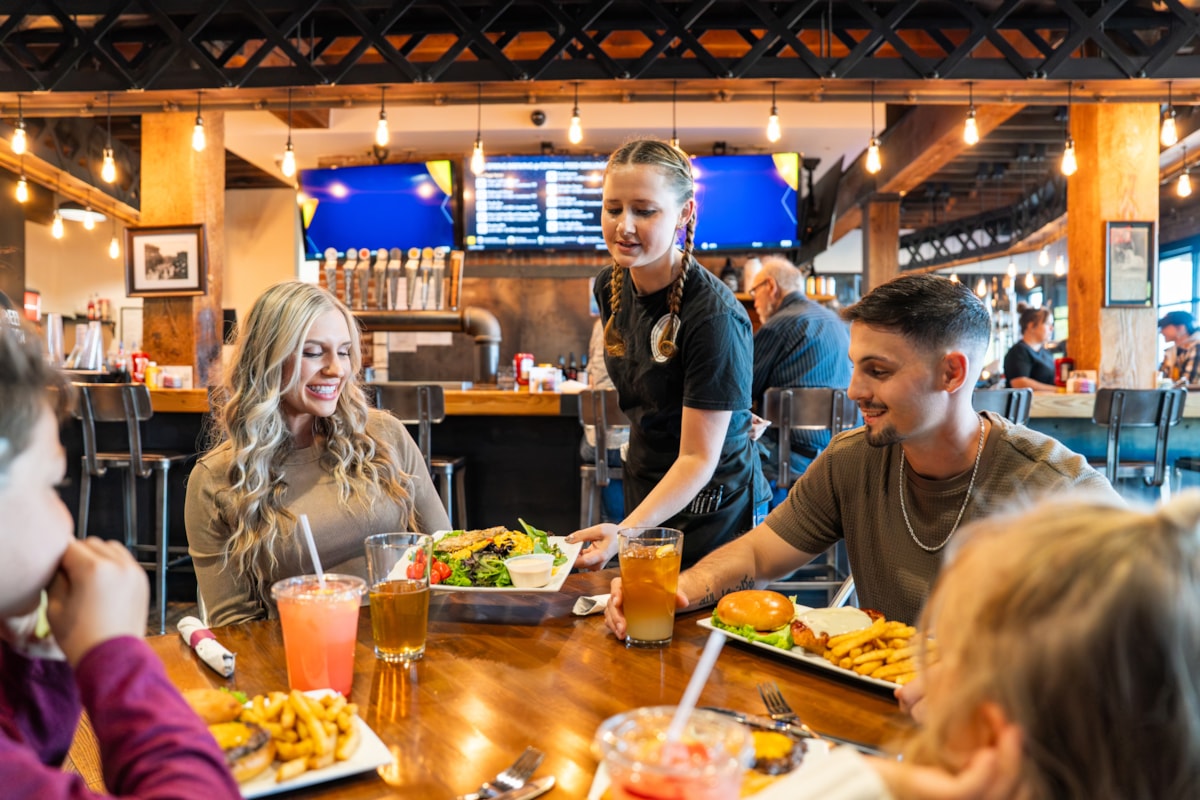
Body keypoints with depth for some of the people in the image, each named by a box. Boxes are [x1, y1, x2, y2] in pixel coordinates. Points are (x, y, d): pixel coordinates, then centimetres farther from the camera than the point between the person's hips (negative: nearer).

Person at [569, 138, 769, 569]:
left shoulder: (714, 317, -25)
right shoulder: (611, 286, -3)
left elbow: (699, 460, -24)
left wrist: (625, 532, -36)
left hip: (712, 515, -6)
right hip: (645, 499, 7)